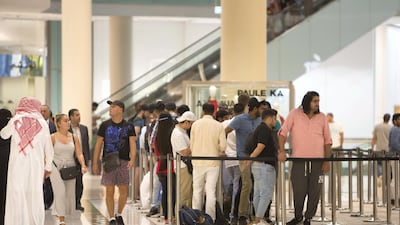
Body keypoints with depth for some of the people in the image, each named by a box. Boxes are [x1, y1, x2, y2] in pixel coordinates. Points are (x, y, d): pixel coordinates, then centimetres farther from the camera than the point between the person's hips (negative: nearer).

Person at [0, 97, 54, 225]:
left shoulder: (15, 120, 1)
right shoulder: (42, 123, 2)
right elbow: (49, 148, 6)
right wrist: (48, 167, 16)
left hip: (17, 165, 0)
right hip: (36, 166, 0)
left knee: (16, 196, 2)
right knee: (35, 196, 4)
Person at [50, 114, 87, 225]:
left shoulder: (74, 137, 5)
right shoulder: (53, 137, -4)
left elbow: (79, 153, 2)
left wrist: (83, 165, -14)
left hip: (70, 168, 4)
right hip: (56, 167, -4)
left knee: (69, 194, 7)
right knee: (60, 192, -14)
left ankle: (60, 212, 30)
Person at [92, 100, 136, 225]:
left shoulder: (128, 127, 4)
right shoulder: (105, 125, 6)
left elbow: (132, 144, -3)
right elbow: (98, 144, 8)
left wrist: (132, 159, -20)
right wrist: (95, 163, 4)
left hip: (123, 162, 0)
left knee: (124, 192, 2)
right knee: (109, 191, -1)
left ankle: (119, 214, 24)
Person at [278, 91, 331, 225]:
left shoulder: (322, 117, 5)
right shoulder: (295, 114, 0)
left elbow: (327, 140, 8)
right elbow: (283, 132, -2)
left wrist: (327, 161, 1)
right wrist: (282, 151, -13)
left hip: (317, 161, 2)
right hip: (299, 160, -2)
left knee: (314, 192, 4)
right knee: (298, 191, 2)